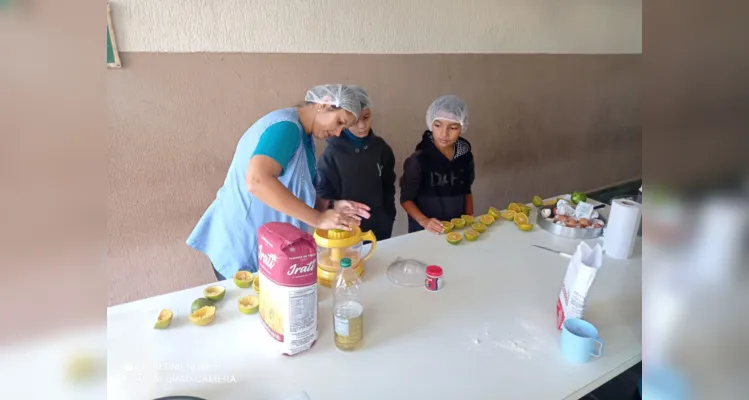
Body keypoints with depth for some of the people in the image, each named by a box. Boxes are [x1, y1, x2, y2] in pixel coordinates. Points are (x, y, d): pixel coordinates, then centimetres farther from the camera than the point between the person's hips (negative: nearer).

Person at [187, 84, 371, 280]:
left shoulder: (305, 139, 9)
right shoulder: (286, 126, -20)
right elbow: (257, 181, -36)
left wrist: (330, 207, -8)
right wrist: (318, 219, -34)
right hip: (241, 248, -9)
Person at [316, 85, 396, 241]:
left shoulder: (380, 147, -1)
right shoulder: (332, 153, -12)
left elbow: (388, 188, 7)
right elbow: (324, 195, -8)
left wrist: (389, 220, 4)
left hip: (380, 229, 3)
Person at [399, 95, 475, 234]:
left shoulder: (465, 156, -5)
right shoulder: (419, 160, -18)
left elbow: (466, 191, 8)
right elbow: (406, 199, -12)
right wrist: (424, 221, -23)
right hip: (425, 232, -4)